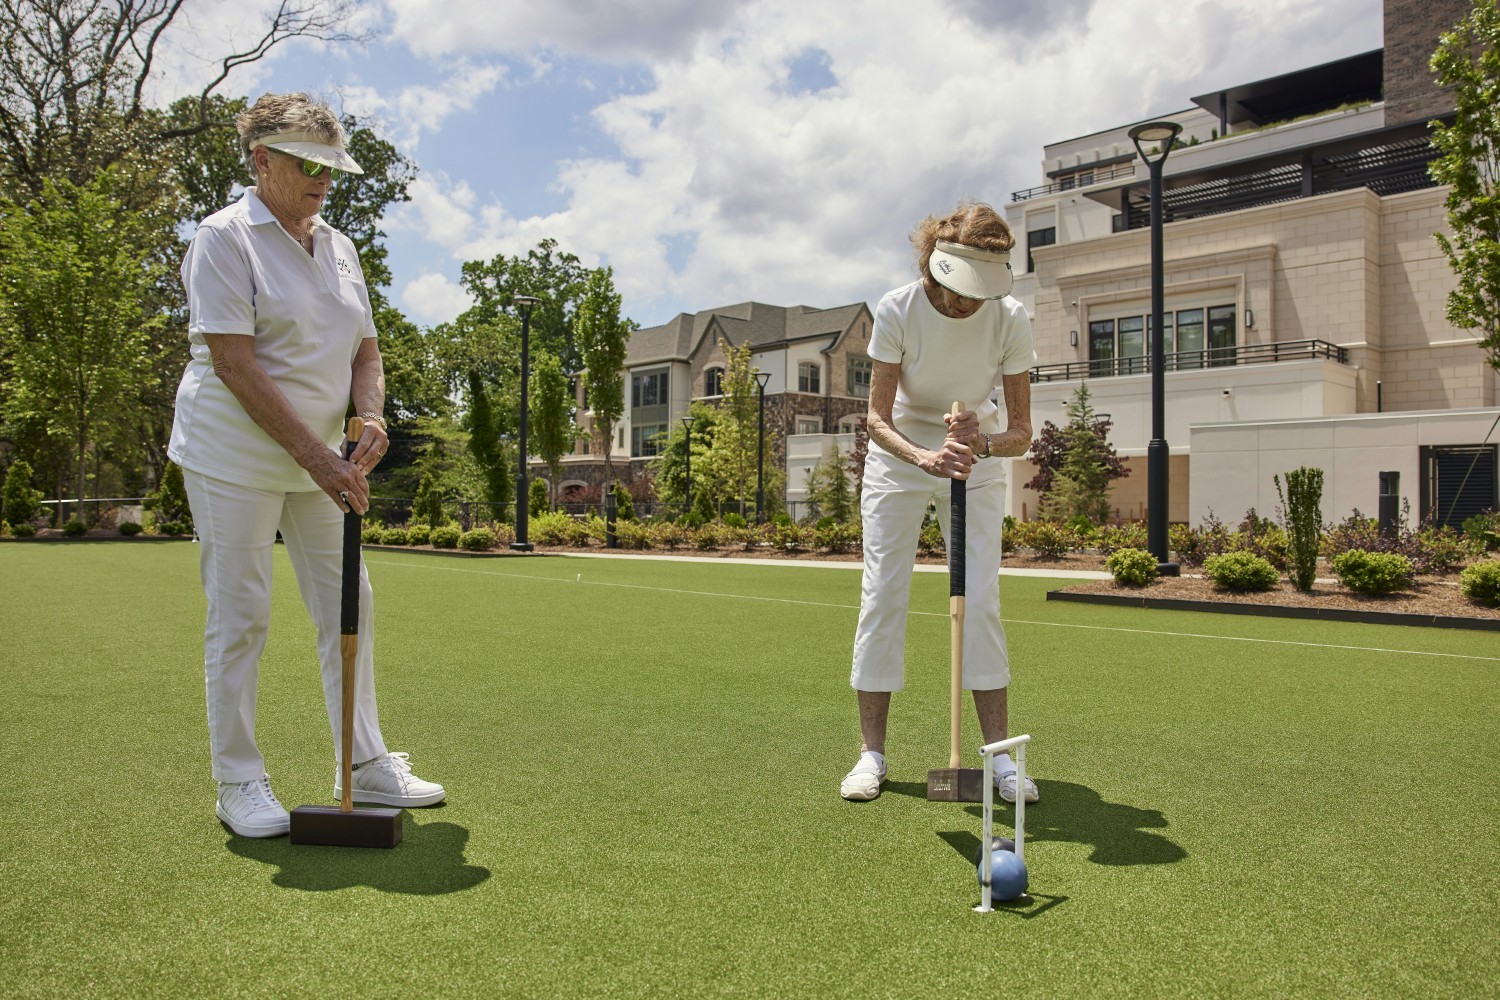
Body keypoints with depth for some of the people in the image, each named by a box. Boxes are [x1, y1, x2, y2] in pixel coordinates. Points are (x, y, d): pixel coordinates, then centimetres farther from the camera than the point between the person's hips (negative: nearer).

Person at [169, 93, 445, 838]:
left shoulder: (338, 246, 12)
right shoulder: (224, 238, -9)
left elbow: (364, 349, 12)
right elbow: (232, 362, -17)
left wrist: (371, 415, -9)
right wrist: (312, 454, -22)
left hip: (323, 456, 7)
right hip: (235, 455, -6)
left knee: (347, 603, 6)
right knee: (239, 615, -1)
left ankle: (365, 766, 17)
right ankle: (238, 783, 12)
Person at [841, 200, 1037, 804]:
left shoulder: (1010, 320, -20)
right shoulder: (897, 311, -23)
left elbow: (1021, 432, -17)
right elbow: (877, 418, -21)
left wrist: (982, 444, -38)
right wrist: (924, 457, -39)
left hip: (977, 462, 1)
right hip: (898, 459, 0)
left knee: (980, 599, -7)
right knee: (881, 595, -5)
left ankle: (998, 753, 3)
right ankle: (872, 751, 5)